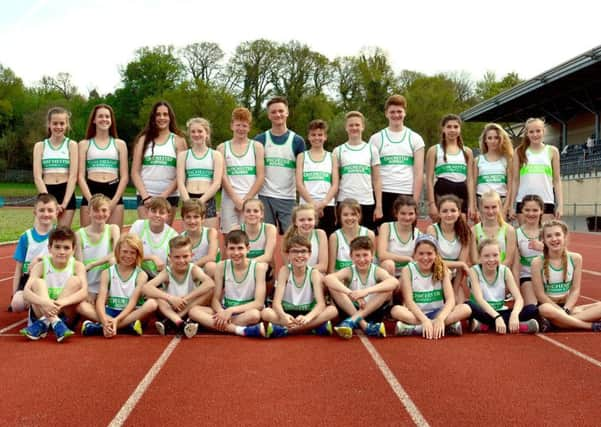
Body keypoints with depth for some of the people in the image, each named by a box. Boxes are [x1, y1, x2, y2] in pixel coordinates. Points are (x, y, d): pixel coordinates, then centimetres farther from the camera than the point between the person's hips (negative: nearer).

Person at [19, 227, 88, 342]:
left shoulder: (77, 266, -5)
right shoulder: (41, 266, -6)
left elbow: (84, 292, -23)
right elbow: (26, 292, -22)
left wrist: (63, 302, -43)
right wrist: (43, 301, -43)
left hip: (66, 314, 0)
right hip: (42, 312, 0)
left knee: (75, 280, -21)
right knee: (37, 282, -22)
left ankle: (42, 324, -32)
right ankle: (54, 323, -42)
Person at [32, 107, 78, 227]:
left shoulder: (71, 145, 5)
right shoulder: (40, 146, 8)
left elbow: (73, 176, -3)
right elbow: (37, 177, 0)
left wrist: (64, 203, -13)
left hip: (66, 193, -1)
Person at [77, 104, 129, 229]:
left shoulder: (119, 144, 12)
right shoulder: (84, 144, 11)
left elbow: (124, 177, 6)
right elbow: (80, 176, 3)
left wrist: (114, 202, -7)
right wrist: (91, 200, -11)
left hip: (113, 192, 0)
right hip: (90, 192, 0)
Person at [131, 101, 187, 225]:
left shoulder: (178, 140, 6)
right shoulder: (144, 139, 9)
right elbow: (135, 172, 5)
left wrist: (163, 196, -9)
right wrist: (145, 196, -8)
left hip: (169, 196, 0)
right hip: (146, 197, 0)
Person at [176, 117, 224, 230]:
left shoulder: (215, 155, 9)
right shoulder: (183, 155, 13)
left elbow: (217, 183, -1)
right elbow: (180, 183, 4)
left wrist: (201, 201, -13)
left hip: (208, 201, -1)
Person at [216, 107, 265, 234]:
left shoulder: (257, 146, 8)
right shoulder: (223, 147, 9)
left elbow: (261, 177, 2)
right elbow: (222, 176, 0)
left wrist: (247, 199, -7)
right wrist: (236, 199, -10)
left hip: (251, 200, 0)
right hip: (229, 200, 0)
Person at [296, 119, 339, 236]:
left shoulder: (332, 158, 13)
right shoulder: (302, 157, 10)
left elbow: (335, 185, 4)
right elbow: (299, 184, 1)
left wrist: (323, 202, -13)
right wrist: (312, 203, -12)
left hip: (327, 206, 1)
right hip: (306, 205, -1)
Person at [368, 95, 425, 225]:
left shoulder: (415, 138, 8)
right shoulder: (376, 138, 7)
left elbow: (419, 173, 4)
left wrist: (415, 201, -5)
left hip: (407, 194, 0)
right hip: (383, 194, 0)